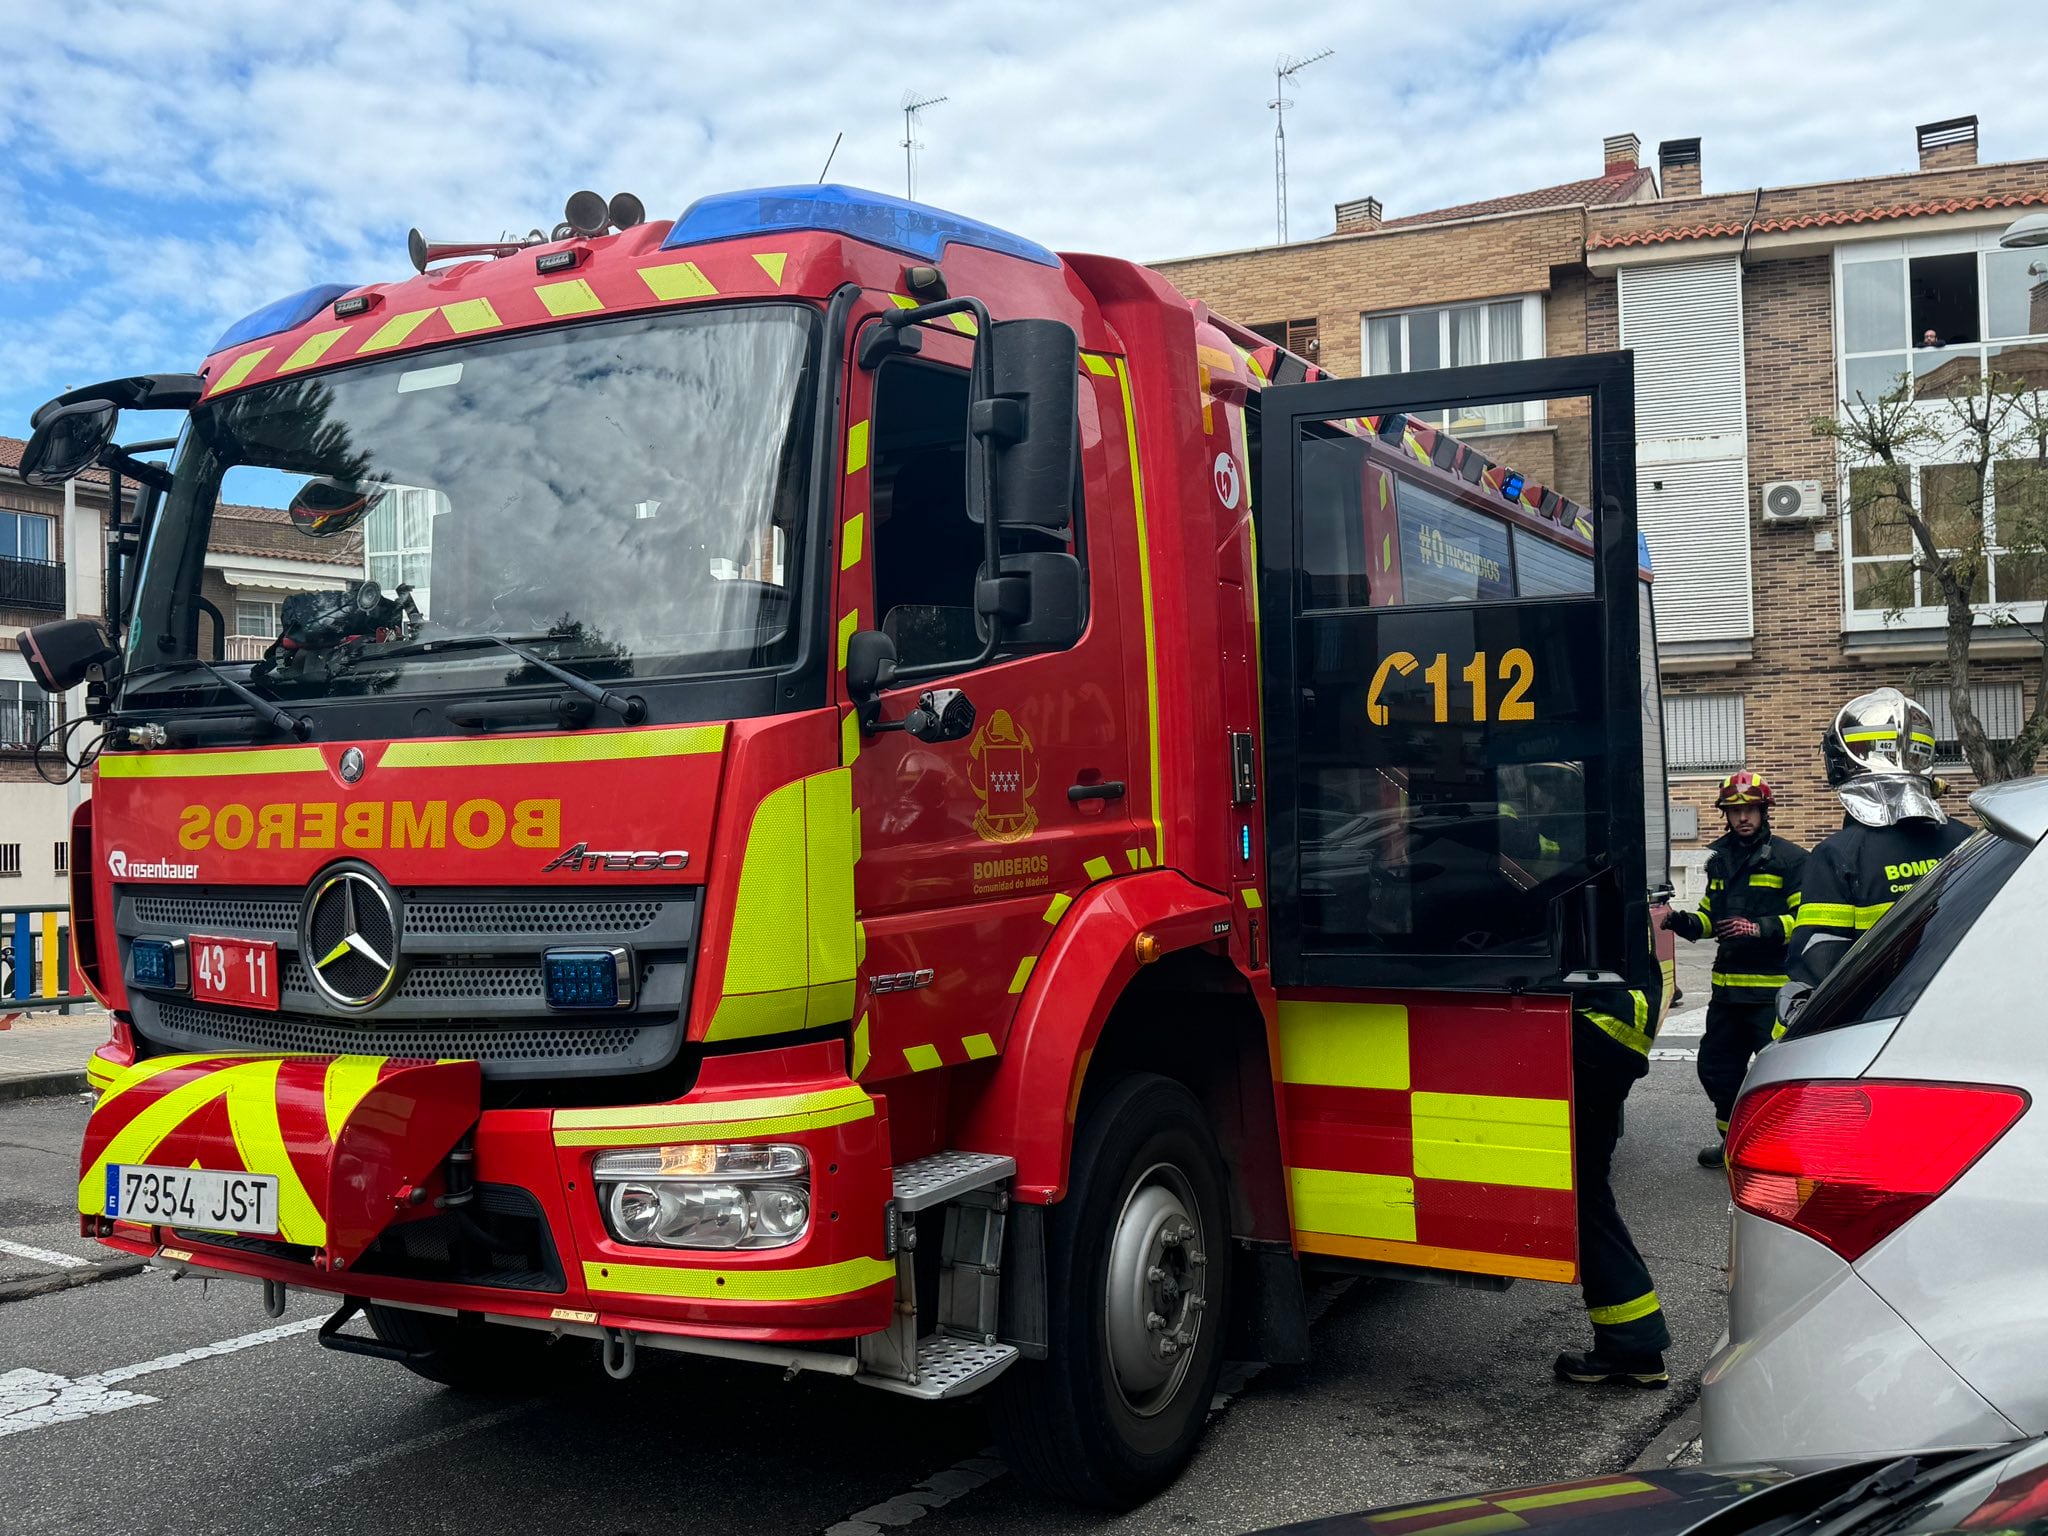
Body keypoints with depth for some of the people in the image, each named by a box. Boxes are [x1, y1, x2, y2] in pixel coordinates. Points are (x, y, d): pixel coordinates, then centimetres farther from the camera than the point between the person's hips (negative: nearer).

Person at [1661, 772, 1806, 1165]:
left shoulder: (1790, 858, -5)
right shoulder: (1720, 860, 17)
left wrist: (1761, 929, -23)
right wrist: (1680, 921, 7)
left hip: (1773, 989, -7)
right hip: (1727, 986, 7)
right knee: (1717, 1067, 15)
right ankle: (1732, 1139, 31)